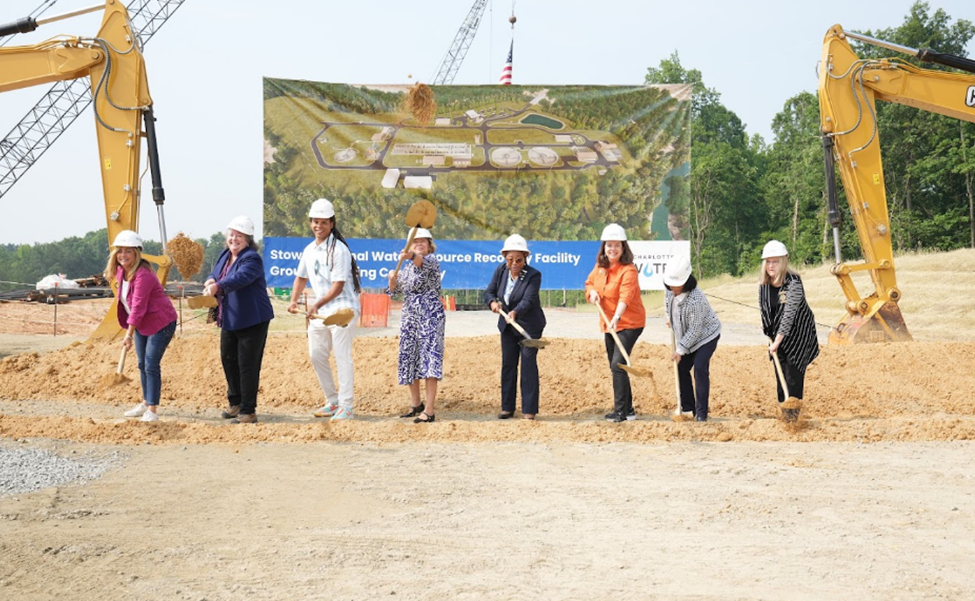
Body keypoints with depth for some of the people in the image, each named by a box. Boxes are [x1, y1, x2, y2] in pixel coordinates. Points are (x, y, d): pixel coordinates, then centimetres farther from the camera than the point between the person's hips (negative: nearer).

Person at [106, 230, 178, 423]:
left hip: (160, 323, -9)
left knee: (151, 365, -12)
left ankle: (152, 410, -9)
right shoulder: (120, 271, 3)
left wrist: (129, 335, -30)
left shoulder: (143, 274, -26)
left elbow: (138, 307, -29)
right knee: (142, 364, 16)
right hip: (141, 324, 9)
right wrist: (129, 330, 14)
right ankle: (146, 403, 30)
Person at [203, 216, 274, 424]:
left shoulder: (252, 259, -16)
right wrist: (211, 281, -15)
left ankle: (248, 411, 4)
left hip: (252, 321, -9)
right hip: (228, 320, 9)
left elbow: (239, 278, -34)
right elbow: (215, 275, 10)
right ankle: (235, 403, 33)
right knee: (228, 360, 16)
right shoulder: (224, 255, 11)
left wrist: (218, 286, -49)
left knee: (248, 366, -5)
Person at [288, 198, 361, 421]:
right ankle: (332, 401, 23)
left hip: (342, 308, -8)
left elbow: (338, 286, -19)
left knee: (341, 356, -11)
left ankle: (346, 407, -8)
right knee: (316, 354, 10)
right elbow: (301, 277, 23)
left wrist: (317, 305, -28)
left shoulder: (339, 249, -14)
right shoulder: (309, 250, 10)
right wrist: (294, 300, 7)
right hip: (319, 310, 8)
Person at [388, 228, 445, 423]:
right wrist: (393, 278, -6)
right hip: (409, 317, 7)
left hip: (430, 317, -7)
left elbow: (423, 262, -31)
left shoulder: (432, 261, -6)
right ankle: (416, 404, 25)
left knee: (429, 358, -13)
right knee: (408, 358, 9)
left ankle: (429, 411, -16)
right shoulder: (407, 266, 15)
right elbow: (394, 289, 17)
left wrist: (410, 256, -53)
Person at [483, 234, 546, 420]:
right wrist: (493, 302, -22)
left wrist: (515, 312, -50)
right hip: (507, 326, 5)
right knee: (508, 364, 9)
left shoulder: (533, 275, -20)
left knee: (528, 365, -4)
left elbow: (528, 300, -32)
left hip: (529, 326, -5)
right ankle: (507, 407, 17)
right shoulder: (501, 270, -4)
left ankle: (529, 410, 2)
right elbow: (489, 292, 1)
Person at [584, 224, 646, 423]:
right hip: (608, 324, 8)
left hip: (629, 324, -8)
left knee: (618, 365, -16)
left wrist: (616, 318, -48)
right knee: (615, 367, 13)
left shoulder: (629, 270, -20)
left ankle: (620, 411, -9)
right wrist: (592, 292, -5)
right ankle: (628, 410, 24)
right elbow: (589, 283, 19)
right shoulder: (600, 267, 3)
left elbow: (625, 296, -34)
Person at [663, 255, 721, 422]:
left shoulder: (695, 299, -35)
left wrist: (680, 350, -24)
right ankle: (687, 408, 21)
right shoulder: (670, 291, -13)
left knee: (700, 368, -20)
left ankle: (701, 413, -14)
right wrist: (669, 319, 16)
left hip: (705, 335, -8)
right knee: (682, 368, 9)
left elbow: (694, 330, -29)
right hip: (686, 337, 8)